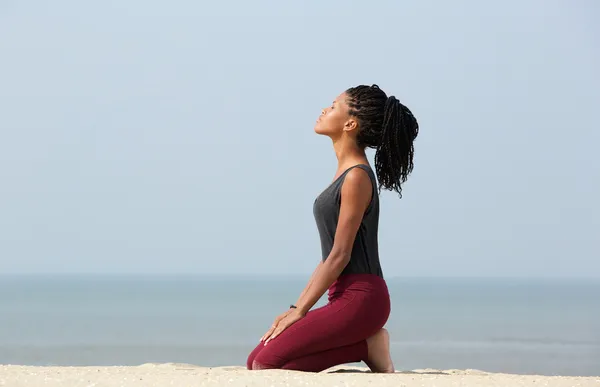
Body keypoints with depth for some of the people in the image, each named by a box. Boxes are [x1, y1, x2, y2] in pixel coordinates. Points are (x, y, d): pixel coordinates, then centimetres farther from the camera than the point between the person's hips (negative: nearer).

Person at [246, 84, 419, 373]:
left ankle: (367, 349, -6)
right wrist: (297, 307, 14)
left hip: (360, 298, -10)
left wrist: (300, 311, -12)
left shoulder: (357, 177, -13)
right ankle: (365, 343, 5)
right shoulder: (345, 173, 17)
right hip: (345, 297, 10)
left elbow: (340, 255, -16)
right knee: (256, 362, 5)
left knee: (266, 364, -16)